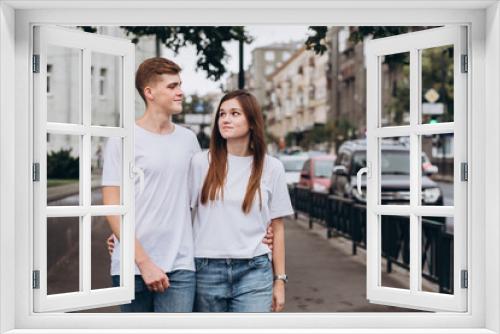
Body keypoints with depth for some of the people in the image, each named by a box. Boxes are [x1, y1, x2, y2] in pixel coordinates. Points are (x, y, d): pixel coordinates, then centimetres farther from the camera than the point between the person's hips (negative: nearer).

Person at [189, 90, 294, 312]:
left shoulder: (271, 167, 4)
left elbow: (277, 228, 7)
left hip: (253, 271, 0)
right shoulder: (200, 162, 2)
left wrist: (279, 279, 7)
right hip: (207, 271, 0)